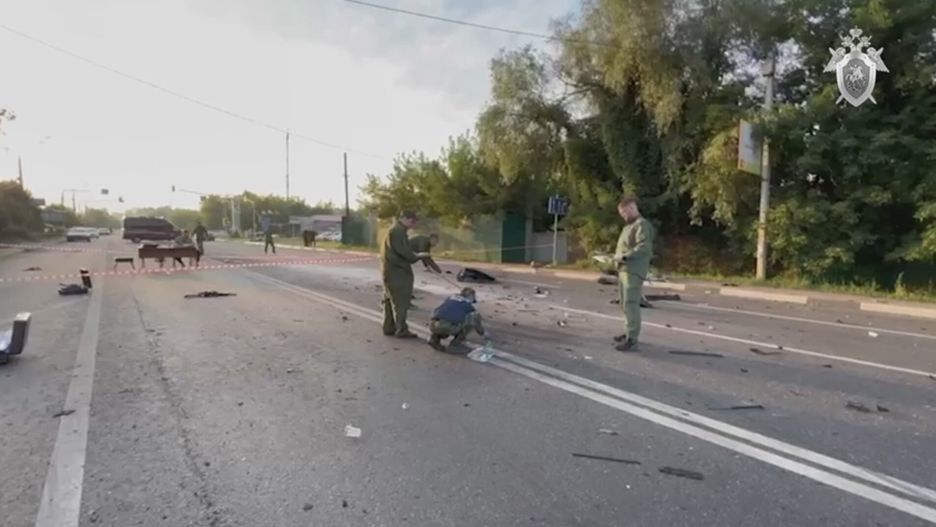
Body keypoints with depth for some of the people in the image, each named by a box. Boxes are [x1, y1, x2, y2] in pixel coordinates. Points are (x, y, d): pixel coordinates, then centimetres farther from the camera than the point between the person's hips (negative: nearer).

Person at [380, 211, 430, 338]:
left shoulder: (396, 230, 18)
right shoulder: (397, 231, -15)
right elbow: (404, 252, -22)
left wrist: (414, 255, 7)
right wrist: (418, 256, -8)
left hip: (392, 271, 11)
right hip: (396, 272, -11)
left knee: (391, 301, 13)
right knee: (400, 302, -5)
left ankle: (389, 328, 19)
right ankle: (401, 330, -1)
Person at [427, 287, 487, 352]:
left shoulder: (450, 298, 32)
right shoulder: (468, 304, 20)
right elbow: (476, 322, 29)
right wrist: (483, 333, 51)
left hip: (433, 325, 5)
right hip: (449, 327, -5)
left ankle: (434, 339, 14)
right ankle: (454, 344, 11)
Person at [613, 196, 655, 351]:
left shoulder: (642, 225, -8)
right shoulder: (629, 226, 22)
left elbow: (644, 247, -21)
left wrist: (624, 256, -20)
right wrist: (618, 256, 7)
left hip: (633, 271, -10)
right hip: (624, 270, 10)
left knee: (631, 304, -13)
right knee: (625, 304, 15)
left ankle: (632, 340, -13)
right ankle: (631, 333, 25)